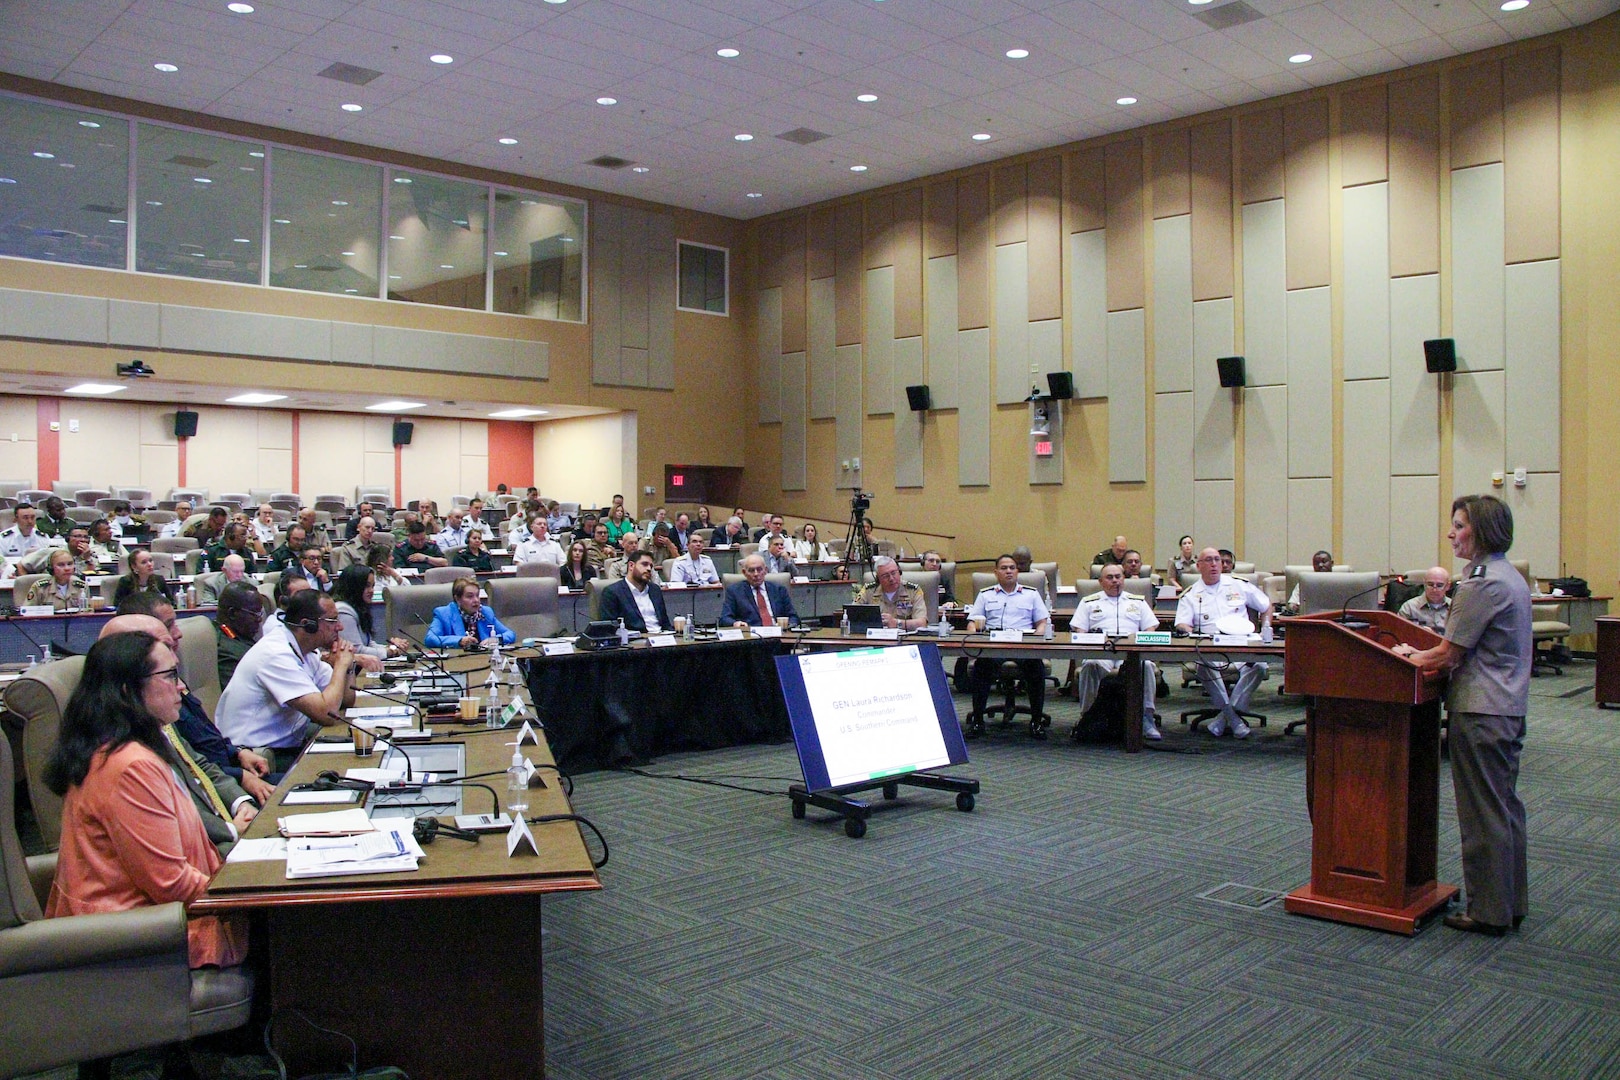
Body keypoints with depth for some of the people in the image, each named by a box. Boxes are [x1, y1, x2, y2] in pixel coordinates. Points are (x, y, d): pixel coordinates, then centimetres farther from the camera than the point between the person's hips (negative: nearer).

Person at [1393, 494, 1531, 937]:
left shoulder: (1482, 584, -18)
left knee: (1483, 814, -1)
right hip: (1509, 707, 10)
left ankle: (1489, 912, 7)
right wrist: (1423, 655, 15)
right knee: (1506, 807, 16)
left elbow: (1448, 657, -17)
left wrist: (1409, 659, 0)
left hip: (1480, 712, -10)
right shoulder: (1510, 577, 13)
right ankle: (1512, 904, 26)